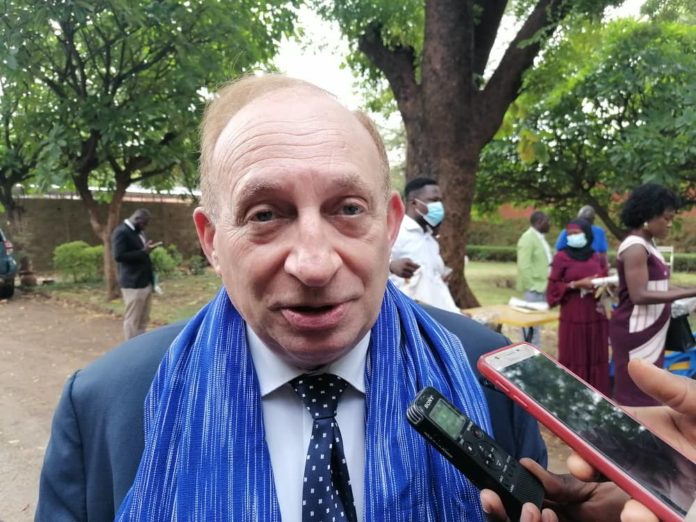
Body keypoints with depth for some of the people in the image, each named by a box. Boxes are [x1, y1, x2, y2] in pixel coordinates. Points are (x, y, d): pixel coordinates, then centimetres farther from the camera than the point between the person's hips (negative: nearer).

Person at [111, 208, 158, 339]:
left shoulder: (139, 232, 17)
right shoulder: (121, 232, -11)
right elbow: (118, 255, -20)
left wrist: (147, 249, 8)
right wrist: (143, 252, -21)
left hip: (146, 282, 9)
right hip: (133, 284, -9)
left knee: (143, 320, 12)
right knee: (132, 320, 0)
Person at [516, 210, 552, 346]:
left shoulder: (540, 237, 14)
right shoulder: (527, 238, -15)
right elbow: (524, 266, -21)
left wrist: (547, 284, 15)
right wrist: (531, 286, -21)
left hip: (542, 285, 9)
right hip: (534, 287, -9)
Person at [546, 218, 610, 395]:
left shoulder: (598, 258, 10)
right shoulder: (561, 257, -2)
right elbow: (553, 288, -4)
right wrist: (577, 284, -14)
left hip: (597, 317, 4)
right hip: (573, 318, -4)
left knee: (597, 359, 8)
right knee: (574, 360, 0)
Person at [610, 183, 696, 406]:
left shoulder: (647, 244, 11)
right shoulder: (635, 247, -18)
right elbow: (639, 295, -24)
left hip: (649, 332, 9)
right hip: (635, 333, -9)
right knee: (637, 397, -1)